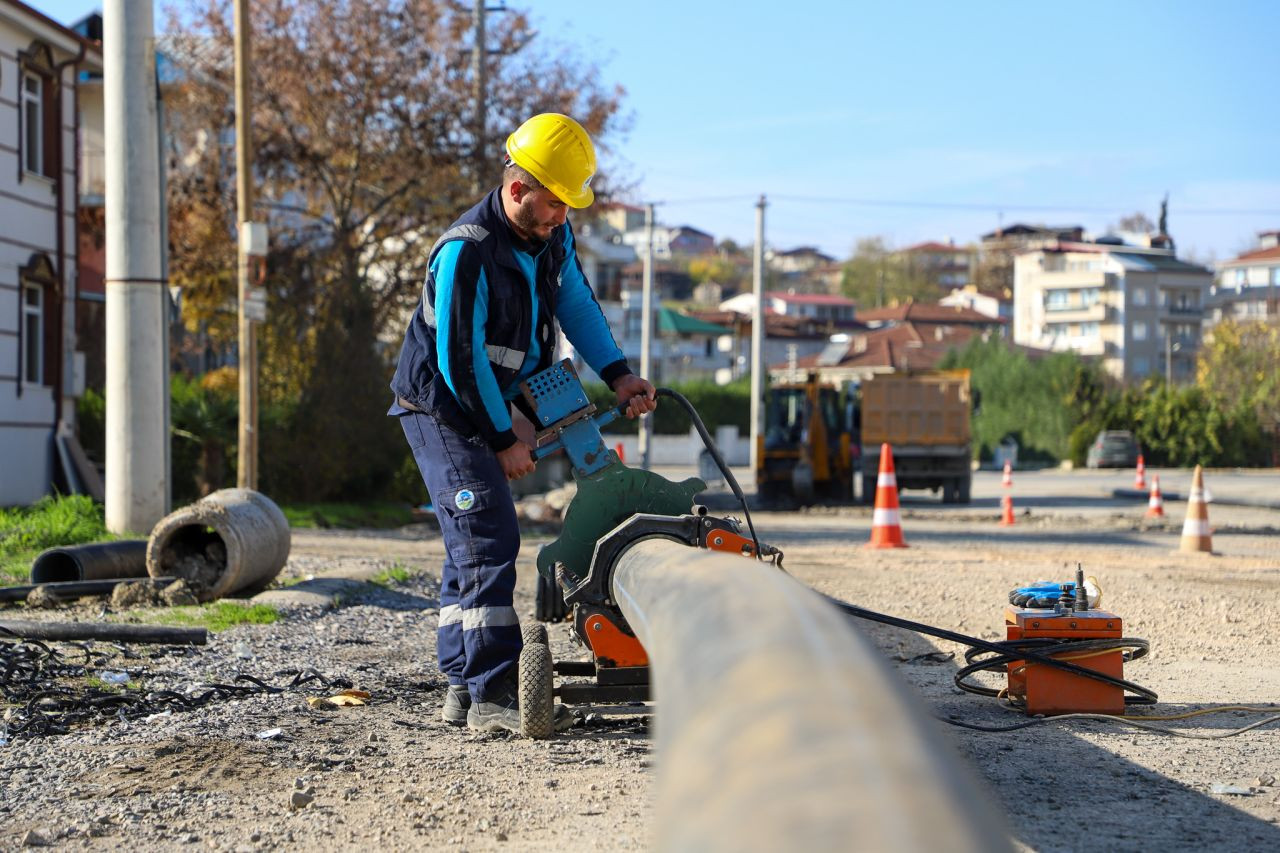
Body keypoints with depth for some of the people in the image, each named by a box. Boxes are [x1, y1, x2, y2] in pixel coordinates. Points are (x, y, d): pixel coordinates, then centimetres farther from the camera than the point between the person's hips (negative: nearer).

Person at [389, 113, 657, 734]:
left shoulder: (553, 236, 0)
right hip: (440, 409, -9)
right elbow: (458, 361, -23)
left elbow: (576, 304, 11)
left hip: (485, 406, 9)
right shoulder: (467, 251, -26)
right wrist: (504, 442, -17)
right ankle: (492, 696, -17)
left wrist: (617, 375, -3)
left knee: (474, 546, 10)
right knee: (490, 542, -16)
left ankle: (462, 687, 16)